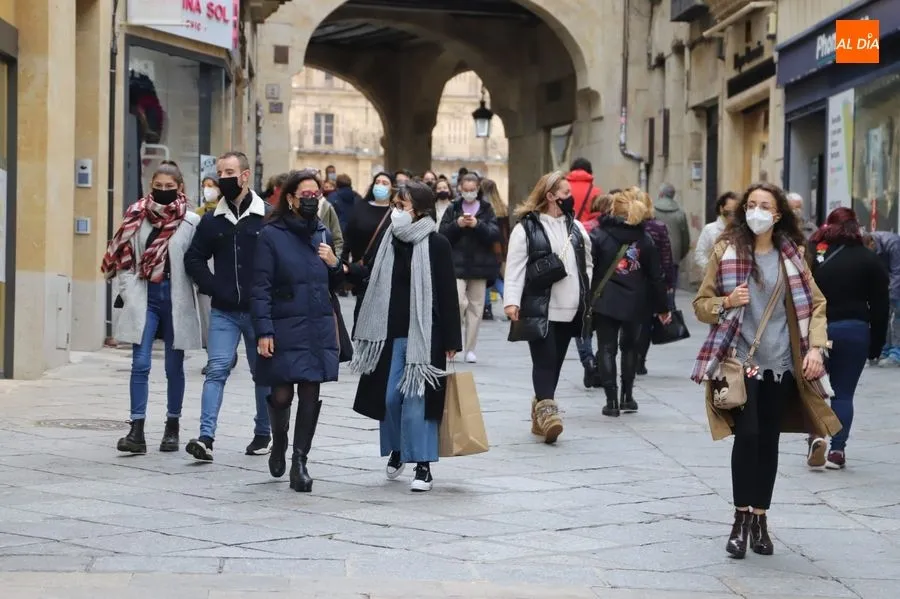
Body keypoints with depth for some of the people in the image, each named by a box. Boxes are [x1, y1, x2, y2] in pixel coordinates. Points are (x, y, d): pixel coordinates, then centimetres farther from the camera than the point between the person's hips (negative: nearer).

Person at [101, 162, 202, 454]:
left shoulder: (191, 221, -3)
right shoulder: (136, 216, 4)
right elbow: (122, 257, 6)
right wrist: (125, 291, -3)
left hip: (176, 298, -1)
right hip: (144, 297, 1)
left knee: (174, 366, 9)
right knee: (140, 363, -5)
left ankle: (172, 427, 21)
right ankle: (137, 430, -7)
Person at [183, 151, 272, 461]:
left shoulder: (268, 217, -4)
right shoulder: (212, 220, 6)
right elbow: (193, 258, 14)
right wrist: (212, 288, 1)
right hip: (224, 312, 2)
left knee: (263, 373, 10)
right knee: (217, 369, -8)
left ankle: (262, 434, 24)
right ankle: (206, 437, -15)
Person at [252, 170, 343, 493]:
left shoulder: (323, 233, 11)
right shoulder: (271, 235, -5)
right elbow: (260, 287, -7)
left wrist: (334, 264, -1)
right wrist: (263, 331, -14)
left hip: (319, 329, 4)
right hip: (284, 330, -4)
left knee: (310, 394, 1)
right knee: (281, 395, -1)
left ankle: (300, 462, 9)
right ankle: (279, 443, 30)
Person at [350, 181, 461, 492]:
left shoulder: (437, 244, -6)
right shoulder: (390, 240, 9)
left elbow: (448, 294, -6)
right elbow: (376, 285, 14)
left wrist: (451, 340, -8)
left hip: (423, 332, -5)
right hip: (390, 331, 5)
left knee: (416, 397, -6)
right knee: (389, 395, 5)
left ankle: (423, 466, 1)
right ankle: (396, 449, 29)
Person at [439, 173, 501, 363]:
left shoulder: (487, 209, 7)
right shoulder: (453, 208, 6)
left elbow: (495, 234, -3)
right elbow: (442, 233, 1)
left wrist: (478, 225, -18)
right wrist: (457, 224, -15)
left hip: (480, 266, 2)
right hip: (456, 264, -2)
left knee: (476, 307, 4)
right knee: (458, 302, -18)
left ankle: (470, 349, 11)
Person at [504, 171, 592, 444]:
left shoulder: (576, 227, 15)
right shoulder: (526, 228, -4)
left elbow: (587, 264, 21)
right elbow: (515, 267, -9)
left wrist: (587, 296, 11)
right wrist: (512, 301, -18)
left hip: (570, 310, 6)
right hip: (539, 310, -6)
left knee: (555, 363, 9)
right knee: (545, 361, -11)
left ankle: (540, 414, 18)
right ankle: (547, 411, -14)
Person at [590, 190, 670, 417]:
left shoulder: (598, 236, -7)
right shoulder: (644, 238, 2)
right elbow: (656, 275, 4)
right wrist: (662, 307, 11)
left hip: (605, 302, -3)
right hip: (635, 303, 3)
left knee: (607, 349, 4)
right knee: (630, 347, 19)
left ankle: (612, 400, -3)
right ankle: (627, 397, 20)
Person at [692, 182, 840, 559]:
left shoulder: (791, 256, 5)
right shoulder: (726, 250, 0)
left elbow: (815, 304, 8)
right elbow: (701, 304, 4)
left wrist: (815, 347, -5)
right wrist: (727, 302, -16)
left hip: (781, 364, 2)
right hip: (741, 360, -2)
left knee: (769, 441, 7)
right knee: (747, 435, -14)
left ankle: (760, 519, 18)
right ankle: (742, 519, -4)